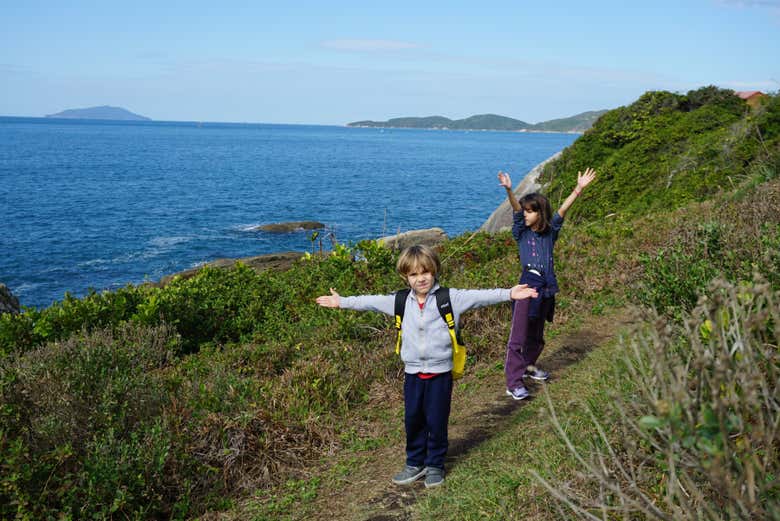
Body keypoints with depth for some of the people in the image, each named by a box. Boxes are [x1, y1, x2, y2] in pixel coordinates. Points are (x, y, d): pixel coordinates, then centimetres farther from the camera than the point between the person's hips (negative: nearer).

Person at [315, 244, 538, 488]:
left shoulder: (450, 298, -8)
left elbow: (478, 296, -15)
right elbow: (371, 302, 12)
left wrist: (508, 294, -25)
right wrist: (342, 302, 16)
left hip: (440, 372, -3)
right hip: (413, 373, 3)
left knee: (436, 421, 6)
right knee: (413, 420, 12)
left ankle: (435, 465, 24)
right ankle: (415, 463, 29)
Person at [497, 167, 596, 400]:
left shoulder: (550, 232, 8)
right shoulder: (522, 232, 0)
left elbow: (563, 209, -1)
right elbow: (516, 209, -17)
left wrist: (579, 188, -10)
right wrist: (509, 190, -33)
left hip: (547, 286, 4)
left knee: (537, 333, 19)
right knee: (519, 335, -9)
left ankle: (528, 366, 41)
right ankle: (514, 383, -8)